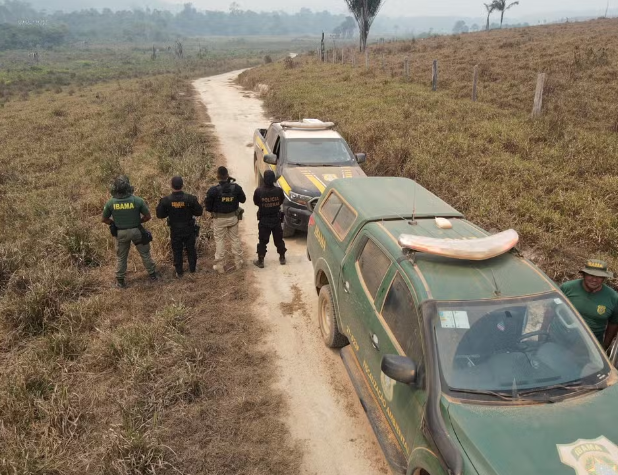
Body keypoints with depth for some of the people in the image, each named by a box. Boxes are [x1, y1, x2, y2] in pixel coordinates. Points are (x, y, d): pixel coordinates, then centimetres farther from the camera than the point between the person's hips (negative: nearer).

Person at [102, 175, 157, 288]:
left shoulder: (110, 203, -16)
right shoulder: (137, 200, -21)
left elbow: (105, 219, -3)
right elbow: (148, 216, -11)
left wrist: (115, 223, 12)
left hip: (120, 232, 1)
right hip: (136, 230, -1)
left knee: (121, 257, 20)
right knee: (145, 253, 19)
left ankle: (120, 280, 31)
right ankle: (152, 274, 33)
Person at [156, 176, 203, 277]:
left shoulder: (166, 200, -17)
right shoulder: (190, 198, -19)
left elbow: (160, 215, -9)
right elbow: (199, 212, -10)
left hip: (175, 230, 0)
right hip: (189, 229, 0)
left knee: (177, 251, 15)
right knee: (191, 249, 19)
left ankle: (179, 271, 23)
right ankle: (192, 268, 33)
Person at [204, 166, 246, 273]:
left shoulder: (213, 190, -20)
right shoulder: (236, 187, -13)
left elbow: (208, 206, -13)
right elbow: (243, 199, 4)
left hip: (219, 219, -3)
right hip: (233, 217, 3)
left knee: (219, 241, 10)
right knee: (235, 239, 18)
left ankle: (220, 266, 16)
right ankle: (238, 262, 29)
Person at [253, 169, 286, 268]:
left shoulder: (259, 191, -19)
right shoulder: (278, 190, -16)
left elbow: (256, 202, -3)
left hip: (264, 220, -2)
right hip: (276, 219, 2)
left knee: (263, 241, 9)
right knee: (279, 239, 17)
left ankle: (260, 261, 13)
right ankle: (282, 258, 29)